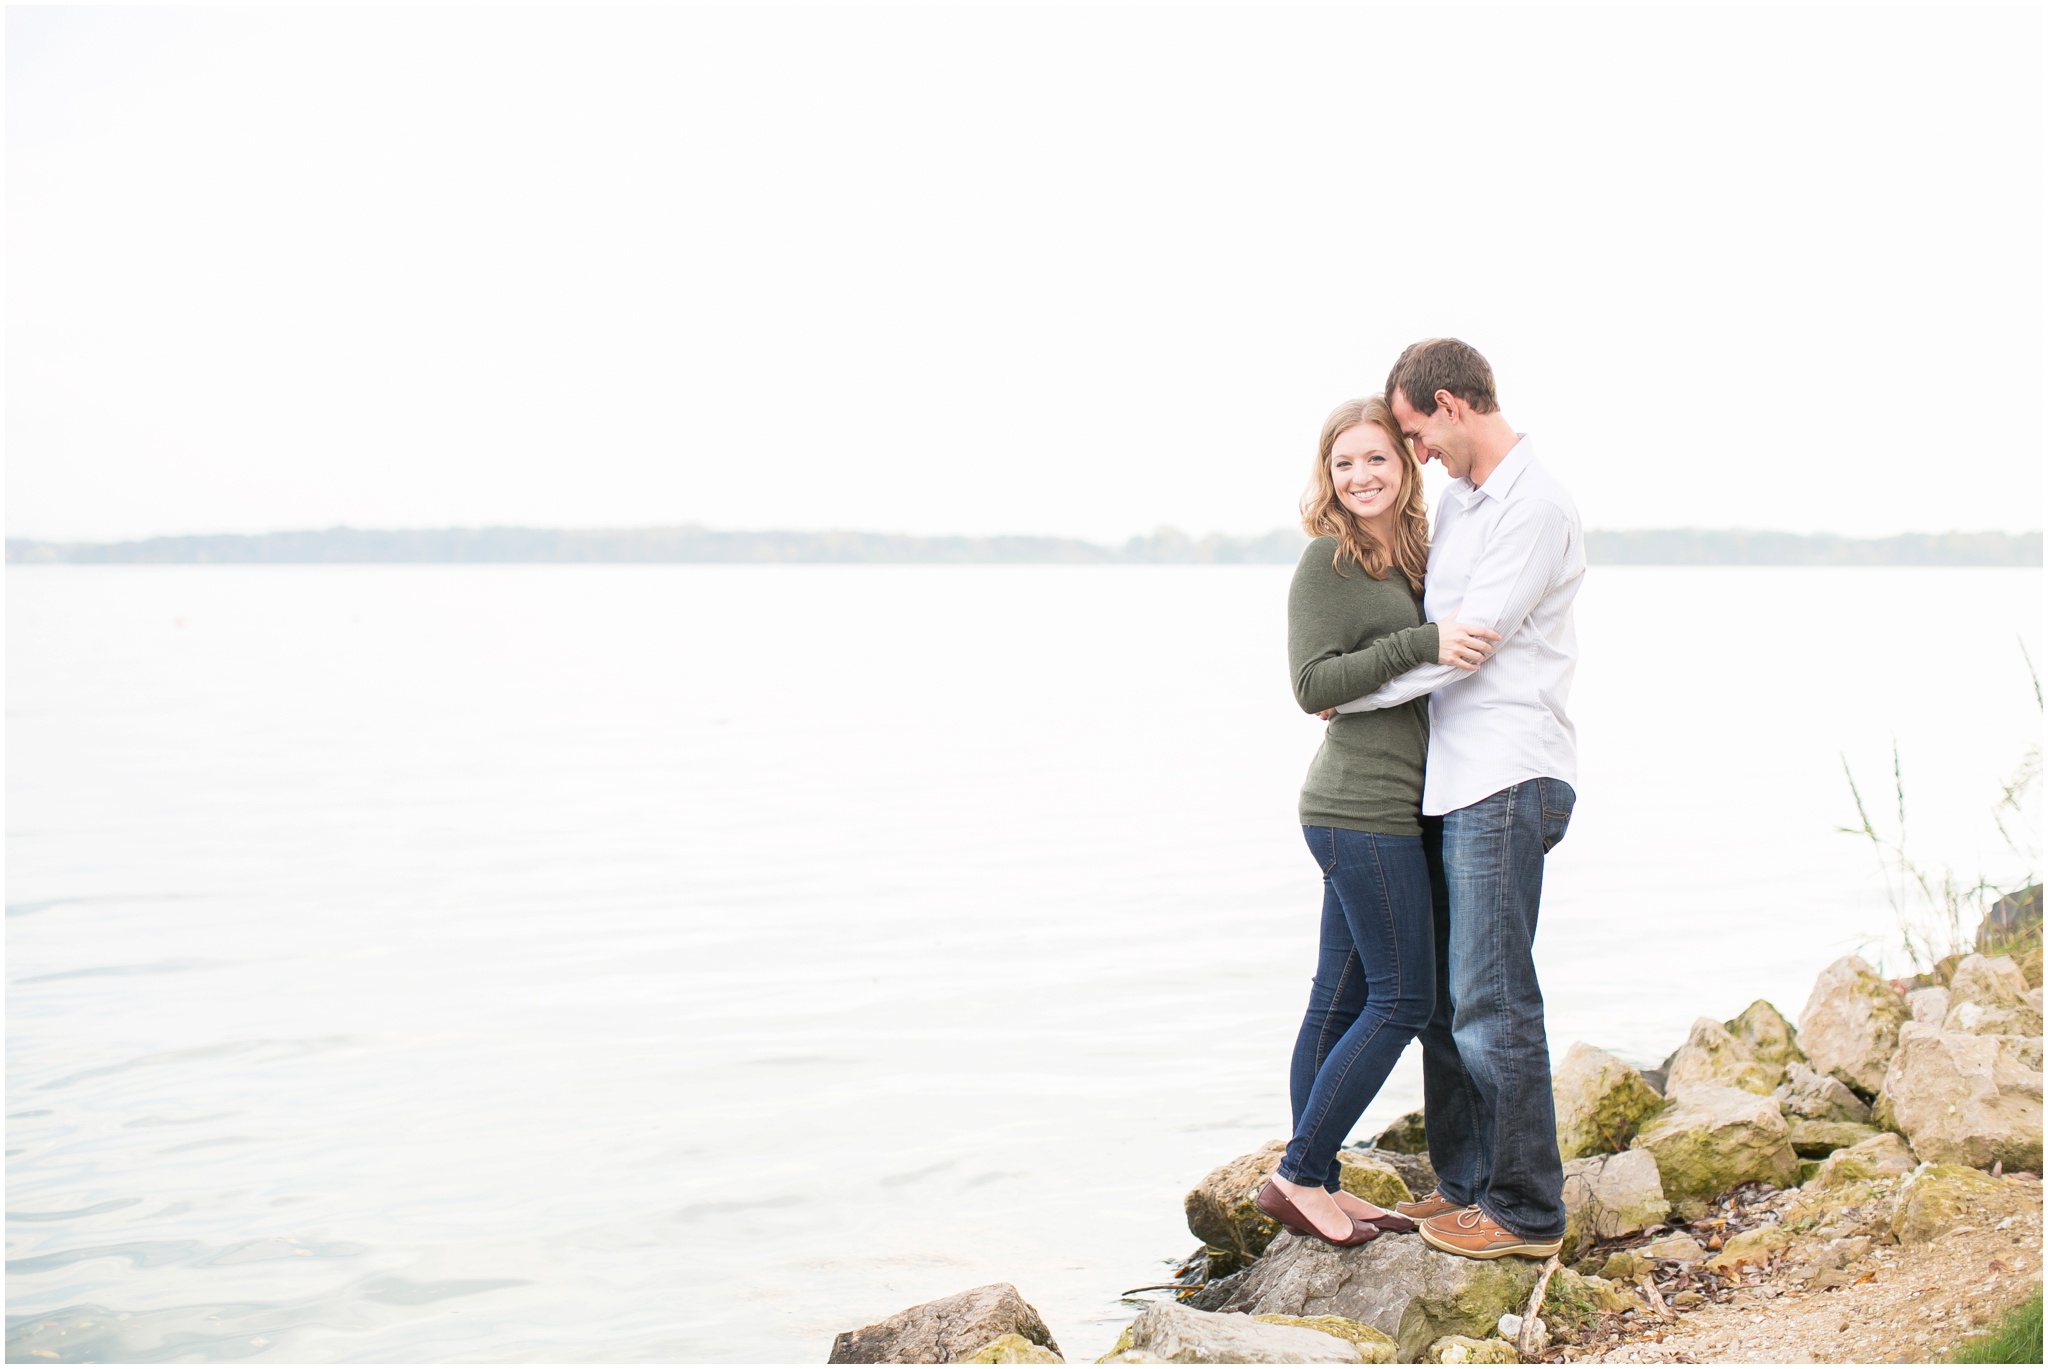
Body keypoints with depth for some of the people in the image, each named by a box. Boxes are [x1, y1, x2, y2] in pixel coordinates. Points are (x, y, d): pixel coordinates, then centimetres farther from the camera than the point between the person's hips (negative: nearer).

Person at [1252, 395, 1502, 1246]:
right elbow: (1313, 684, -17)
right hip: (1364, 807, -8)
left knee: (1342, 999, 10)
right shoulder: (1327, 560, -11)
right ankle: (1298, 1177, -1)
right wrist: (1423, 644, -22)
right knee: (1402, 999, -6)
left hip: (1381, 808, 8)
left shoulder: (1414, 556, 14)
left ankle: (1316, 1183, 17)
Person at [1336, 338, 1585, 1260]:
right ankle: (1464, 1184, 22)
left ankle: (1527, 1210, 1)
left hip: (1509, 780, -9)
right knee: (1442, 994, 12)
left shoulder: (1536, 508, -13)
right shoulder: (1459, 499, 17)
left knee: (1491, 1000, -7)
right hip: (1454, 780, 9)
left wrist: (1349, 694, -4)